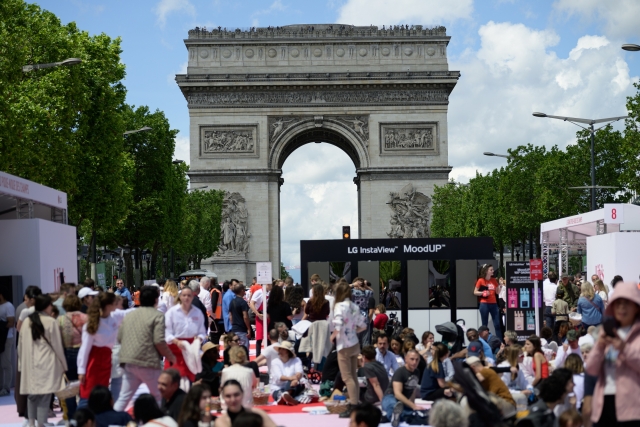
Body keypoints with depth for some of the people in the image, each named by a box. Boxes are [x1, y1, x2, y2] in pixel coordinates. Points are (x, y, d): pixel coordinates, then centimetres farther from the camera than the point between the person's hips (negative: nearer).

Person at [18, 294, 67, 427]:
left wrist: (22, 363, 18)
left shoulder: (27, 321, 4)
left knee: (32, 396, 14)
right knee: (44, 397, -3)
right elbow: (57, 345, -4)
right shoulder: (51, 322, -8)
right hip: (47, 365, -5)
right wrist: (63, 364, 6)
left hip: (30, 365, 5)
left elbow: (21, 344, 9)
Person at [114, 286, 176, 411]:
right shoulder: (157, 316, -7)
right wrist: (171, 357, -2)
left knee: (124, 397, 11)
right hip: (147, 362, -6)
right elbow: (159, 341, -15)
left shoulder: (129, 315, 13)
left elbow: (119, 338, 15)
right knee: (158, 396, 9)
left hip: (129, 362, 6)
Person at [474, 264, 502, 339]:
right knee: (484, 324, 1)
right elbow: (475, 292, -1)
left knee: (497, 324, 1)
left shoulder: (494, 280, 9)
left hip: (494, 304, 4)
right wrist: (482, 293, -18)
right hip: (484, 304, -4)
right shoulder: (481, 280, -4)